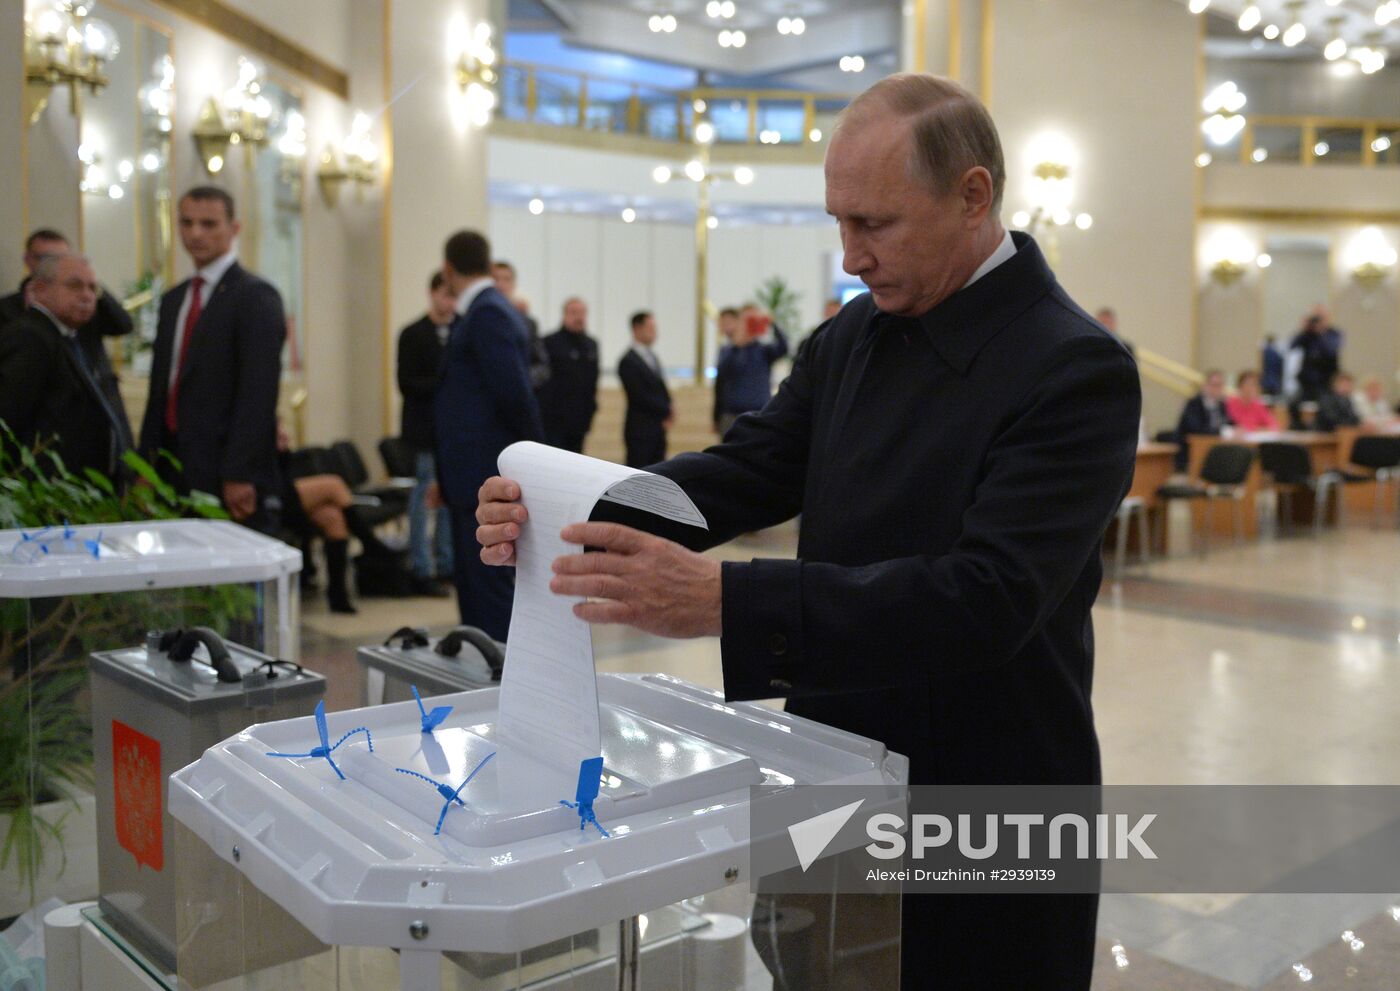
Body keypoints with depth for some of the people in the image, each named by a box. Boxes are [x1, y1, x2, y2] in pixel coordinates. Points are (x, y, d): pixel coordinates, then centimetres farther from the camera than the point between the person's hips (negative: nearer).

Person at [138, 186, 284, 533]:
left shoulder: (256, 297, -7)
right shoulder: (173, 300, 18)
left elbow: (258, 394, -14)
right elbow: (160, 390, 19)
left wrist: (239, 476, -19)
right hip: (175, 478, 7)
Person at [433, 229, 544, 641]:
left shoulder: (487, 314, -13)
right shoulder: (485, 310, 16)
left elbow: (514, 391, -19)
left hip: (488, 478, -10)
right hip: (473, 478, 10)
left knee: (489, 583, -6)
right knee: (469, 581, 14)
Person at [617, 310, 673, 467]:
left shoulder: (652, 357, 15)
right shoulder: (629, 362, -12)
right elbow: (640, 397, -16)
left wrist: (667, 413, -2)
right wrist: (666, 413, -8)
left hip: (658, 429, 8)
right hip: (640, 430, -8)